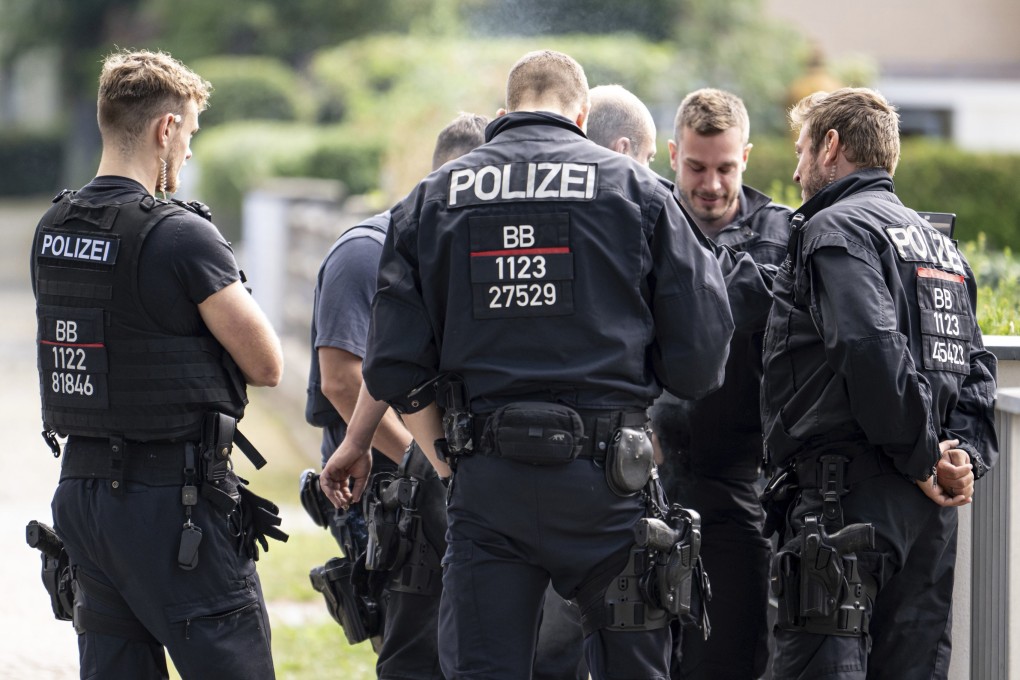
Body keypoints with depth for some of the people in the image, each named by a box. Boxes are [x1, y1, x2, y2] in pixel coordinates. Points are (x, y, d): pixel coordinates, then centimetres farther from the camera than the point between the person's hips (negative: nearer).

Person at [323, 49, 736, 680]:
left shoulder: (432, 199, 9)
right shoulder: (635, 189, 4)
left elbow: (396, 366, 4)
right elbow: (701, 352, 0)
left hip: (485, 482, 1)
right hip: (601, 483, -1)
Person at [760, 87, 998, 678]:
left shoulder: (836, 229, -6)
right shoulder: (938, 242, 22)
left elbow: (872, 348, -20)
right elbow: (975, 364, 16)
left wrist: (921, 456, -14)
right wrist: (967, 457, 2)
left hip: (852, 495, -9)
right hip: (930, 512, 9)